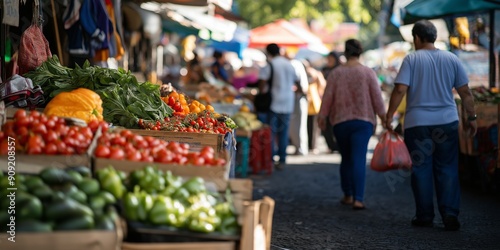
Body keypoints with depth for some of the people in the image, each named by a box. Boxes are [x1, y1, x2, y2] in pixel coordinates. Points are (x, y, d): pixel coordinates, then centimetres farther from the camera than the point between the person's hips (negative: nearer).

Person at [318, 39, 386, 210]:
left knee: (346, 159, 15)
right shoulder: (368, 73, -4)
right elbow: (377, 98, -3)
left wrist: (322, 116, 13)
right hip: (363, 121, -2)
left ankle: (348, 195, 22)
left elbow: (327, 97, 1)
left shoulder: (336, 73, -1)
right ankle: (358, 199, -14)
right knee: (359, 160, -6)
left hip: (340, 121, 2)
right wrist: (383, 117, 8)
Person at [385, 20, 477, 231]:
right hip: (447, 122, 2)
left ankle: (425, 216, 11)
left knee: (421, 170, 7)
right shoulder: (451, 59, 5)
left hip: (417, 124, -2)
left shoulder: (412, 59, -4)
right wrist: (471, 117, 14)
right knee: (447, 170, 7)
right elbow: (465, 92, 5)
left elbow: (400, 90, -13)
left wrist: (389, 117, -7)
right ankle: (450, 215, -2)